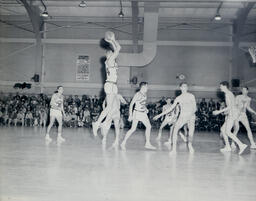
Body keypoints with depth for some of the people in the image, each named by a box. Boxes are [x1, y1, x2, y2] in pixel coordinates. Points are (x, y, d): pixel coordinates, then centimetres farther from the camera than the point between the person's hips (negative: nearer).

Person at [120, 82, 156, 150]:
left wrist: (146, 109, 7)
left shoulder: (145, 94, 10)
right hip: (137, 113, -8)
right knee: (133, 129, -10)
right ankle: (123, 143, 0)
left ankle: (147, 144, 15)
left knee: (148, 126, 6)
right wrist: (130, 115, -19)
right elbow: (131, 104, -15)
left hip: (143, 113, 8)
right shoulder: (138, 94, -14)